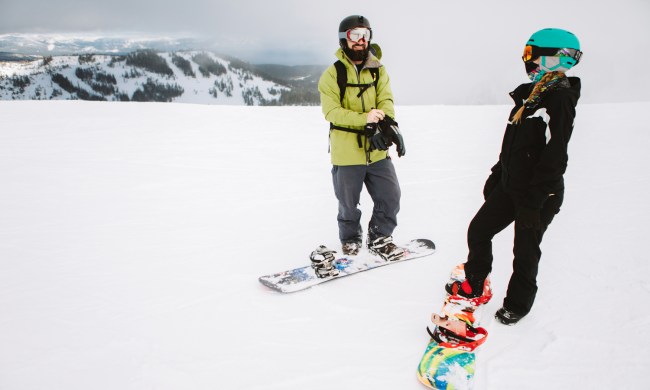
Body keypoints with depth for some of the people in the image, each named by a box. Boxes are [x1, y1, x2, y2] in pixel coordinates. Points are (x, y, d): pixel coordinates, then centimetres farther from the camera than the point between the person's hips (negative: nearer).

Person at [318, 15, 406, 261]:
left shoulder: (378, 71, 7)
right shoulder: (332, 74, -5)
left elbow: (386, 101, -6)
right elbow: (331, 111, -16)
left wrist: (388, 125, -27)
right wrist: (364, 119, -29)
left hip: (377, 151, 4)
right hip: (346, 153, -3)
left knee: (391, 196, 6)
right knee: (348, 204, 11)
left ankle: (379, 239, 27)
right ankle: (350, 241, 37)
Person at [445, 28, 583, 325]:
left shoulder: (560, 97, -18)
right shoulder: (531, 94, 10)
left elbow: (554, 158, -23)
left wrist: (533, 202, -22)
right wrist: (496, 175, 19)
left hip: (539, 194, -8)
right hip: (510, 185, 8)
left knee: (525, 252, 7)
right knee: (478, 231, 12)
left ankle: (517, 305, 29)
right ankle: (473, 286, 32)